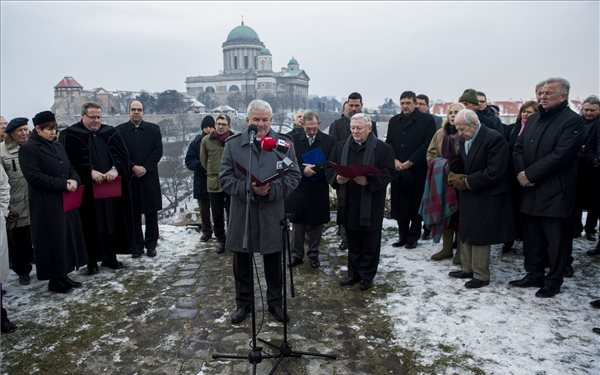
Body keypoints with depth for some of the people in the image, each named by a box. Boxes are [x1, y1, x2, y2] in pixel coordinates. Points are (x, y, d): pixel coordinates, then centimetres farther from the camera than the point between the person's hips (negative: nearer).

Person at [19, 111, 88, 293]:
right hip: (46, 204, -7)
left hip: (65, 201, 7)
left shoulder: (57, 146, 13)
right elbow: (34, 176, -18)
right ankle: (54, 280, 14)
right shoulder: (28, 149, -9)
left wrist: (74, 180, -6)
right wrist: (63, 184, -19)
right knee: (53, 242, 0)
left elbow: (70, 168, 16)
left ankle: (63, 275, 23)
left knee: (68, 237, 11)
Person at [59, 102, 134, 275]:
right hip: (87, 189, -3)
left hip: (111, 187, 3)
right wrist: (90, 172, -20)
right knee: (91, 226, 3)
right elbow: (71, 160, -9)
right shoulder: (70, 135, -1)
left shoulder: (111, 133, 9)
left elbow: (122, 154, 2)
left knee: (112, 223, 9)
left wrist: (115, 169, -15)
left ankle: (110, 257, 22)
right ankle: (91, 261, 15)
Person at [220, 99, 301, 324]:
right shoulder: (233, 144, 1)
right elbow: (225, 178, -2)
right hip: (242, 215, 0)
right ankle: (243, 303, 32)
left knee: (274, 264, 13)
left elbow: (294, 175, -1)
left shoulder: (284, 143, 1)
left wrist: (272, 189, -18)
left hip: (272, 215, 0)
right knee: (242, 264, 13)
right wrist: (248, 188, -19)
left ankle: (275, 302, 33)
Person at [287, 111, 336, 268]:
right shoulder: (294, 140, -2)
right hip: (299, 189, 0)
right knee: (297, 223, 10)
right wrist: (302, 170, -18)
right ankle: (296, 254, 23)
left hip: (319, 190, 0)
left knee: (316, 223, 10)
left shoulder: (329, 141, -2)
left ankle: (313, 254, 26)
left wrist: (315, 168, -17)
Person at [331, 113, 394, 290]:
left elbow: (388, 173, -10)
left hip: (371, 205, -4)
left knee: (370, 243, 7)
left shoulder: (382, 148, -4)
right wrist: (337, 178, -10)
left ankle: (367, 276, 22)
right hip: (348, 204, 4)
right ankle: (354, 273, 30)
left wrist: (368, 180, -24)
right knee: (353, 241, 16)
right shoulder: (341, 146, 9)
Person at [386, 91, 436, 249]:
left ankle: (414, 237, 16)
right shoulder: (394, 121, 15)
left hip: (417, 170, -4)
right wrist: (395, 160, -6)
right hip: (398, 170, 4)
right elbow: (389, 143, 10)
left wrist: (410, 162, -12)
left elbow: (427, 144, -8)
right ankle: (403, 235, 18)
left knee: (416, 205, 4)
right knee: (399, 205, 6)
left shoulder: (427, 120, -1)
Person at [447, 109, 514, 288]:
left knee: (480, 237, 1)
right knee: (465, 234, 14)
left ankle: (481, 275, 15)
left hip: (486, 197, -8)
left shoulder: (494, 139, -17)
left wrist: (467, 182, -17)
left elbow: (494, 173, -23)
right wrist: (456, 177, -4)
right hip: (468, 195, 8)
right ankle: (467, 269, 28)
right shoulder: (464, 140, 7)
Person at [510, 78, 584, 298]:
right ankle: (534, 275, 28)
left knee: (555, 239, 5)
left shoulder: (572, 121, -8)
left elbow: (561, 156, -18)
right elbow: (518, 148, 10)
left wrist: (530, 174, -17)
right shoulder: (534, 119, 14)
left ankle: (553, 282, 19)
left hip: (556, 193, -6)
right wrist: (521, 173, -7)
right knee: (531, 236, 14)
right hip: (531, 190, 7)